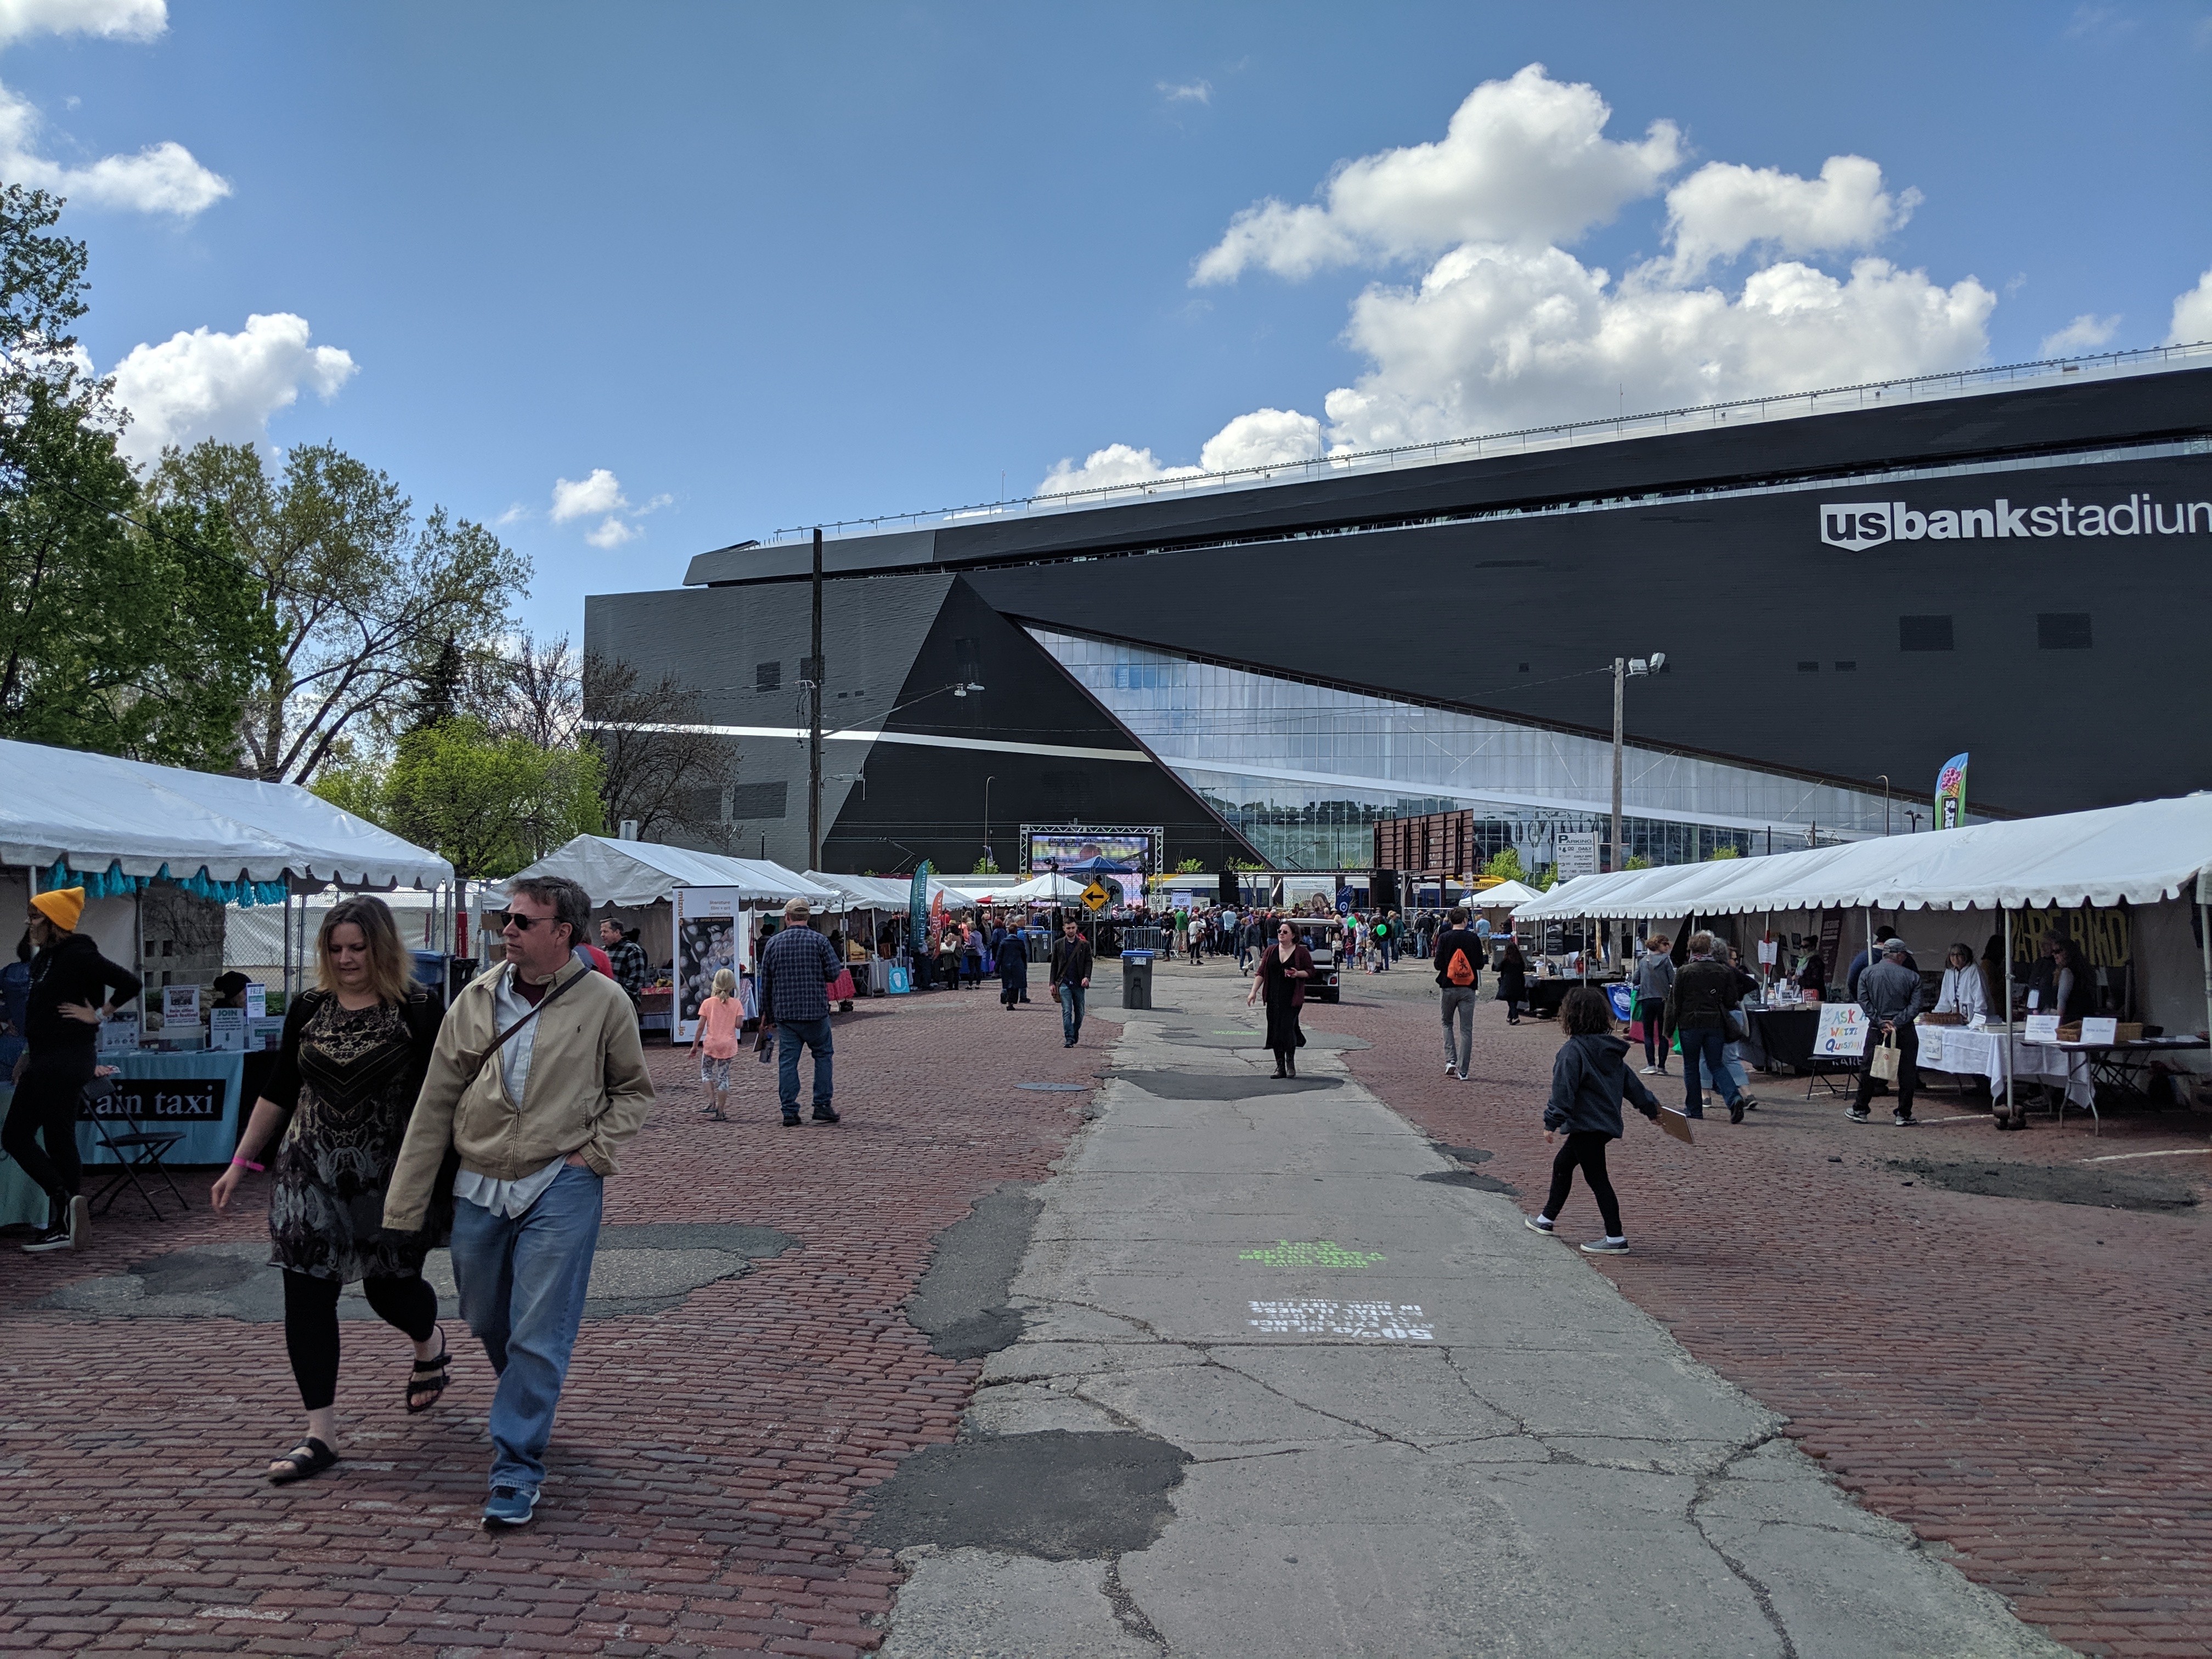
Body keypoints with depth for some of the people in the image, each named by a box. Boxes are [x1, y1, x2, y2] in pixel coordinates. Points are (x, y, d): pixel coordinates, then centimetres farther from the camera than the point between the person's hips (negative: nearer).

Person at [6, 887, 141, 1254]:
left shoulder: (78, 956, -15)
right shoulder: (45, 957, 13)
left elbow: (129, 983, -23)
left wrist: (98, 1015, -15)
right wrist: (28, 1054, 17)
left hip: (66, 1062, -10)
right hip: (43, 1062, 10)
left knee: (59, 1141, -5)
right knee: (14, 1136, 10)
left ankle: (62, 1226, 3)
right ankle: (66, 1204, 9)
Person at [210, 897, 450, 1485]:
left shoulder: (418, 1012, -7)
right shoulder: (308, 1010, 5)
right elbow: (278, 1091, 14)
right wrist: (242, 1160, 13)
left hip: (389, 1178, -3)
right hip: (311, 1175, 4)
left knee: (390, 1287, 8)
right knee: (306, 1293, -1)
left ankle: (430, 1345, 45)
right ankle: (320, 1434, 7)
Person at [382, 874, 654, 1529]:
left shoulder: (603, 1002, -6)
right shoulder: (478, 998, 1)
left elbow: (633, 1090, 9)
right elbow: (435, 1104, 4)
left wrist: (596, 1152, -7)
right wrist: (404, 1206, 4)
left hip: (560, 1188, -4)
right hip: (480, 1187, 4)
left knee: (538, 1335, -6)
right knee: (487, 1322, 19)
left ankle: (517, 1467, 6)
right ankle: (528, 1402, 47)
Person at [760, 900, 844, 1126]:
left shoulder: (773, 943, 4)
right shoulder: (819, 941, -3)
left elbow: (766, 982, 8)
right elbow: (833, 973, -6)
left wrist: (767, 1013, 17)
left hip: (785, 1013, 2)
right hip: (816, 1010, -2)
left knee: (787, 1061, 4)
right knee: (823, 1055, 12)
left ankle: (790, 1112, 3)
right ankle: (822, 1106, 9)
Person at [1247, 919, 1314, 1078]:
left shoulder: (1301, 952, -1)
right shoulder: (1271, 951, 9)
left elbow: (1310, 972, 3)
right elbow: (1261, 973, 9)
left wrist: (1298, 974, -16)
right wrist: (1254, 991, 2)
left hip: (1292, 998, -4)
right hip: (1274, 998, 4)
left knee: (1287, 1028, -12)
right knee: (1275, 1031, 4)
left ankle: (1290, 1063, 11)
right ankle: (1280, 1067, 12)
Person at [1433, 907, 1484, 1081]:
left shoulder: (1444, 938, -6)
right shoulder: (1473, 939, -4)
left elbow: (1438, 964, -8)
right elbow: (1480, 964, 1)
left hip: (1448, 987, 0)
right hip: (1468, 988, 0)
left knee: (1447, 1023, 19)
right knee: (1466, 1029, 5)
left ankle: (1451, 1060, 3)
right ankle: (1463, 1071, 3)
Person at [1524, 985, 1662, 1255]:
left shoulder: (1573, 1050, -17)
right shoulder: (1610, 1048, 9)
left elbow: (1563, 1091, -19)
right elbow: (1631, 1081, 17)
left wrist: (1552, 1123, -15)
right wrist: (1650, 1108, 27)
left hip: (1587, 1126, -10)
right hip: (1607, 1122, 10)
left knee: (1597, 1178, -4)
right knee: (1562, 1165, 22)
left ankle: (1616, 1239, -3)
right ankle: (1547, 1219, 34)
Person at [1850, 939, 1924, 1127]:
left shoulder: (1867, 974, 3)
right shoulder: (1912, 977, 0)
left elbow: (1863, 1000, -6)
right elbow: (1915, 1005, -9)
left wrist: (1880, 1022, -9)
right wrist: (1897, 1023, -13)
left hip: (1877, 1029, 1)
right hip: (1905, 1032, -1)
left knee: (1868, 1069, 9)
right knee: (1906, 1072, 8)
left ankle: (1859, 1111, 15)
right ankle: (1903, 1115, 10)